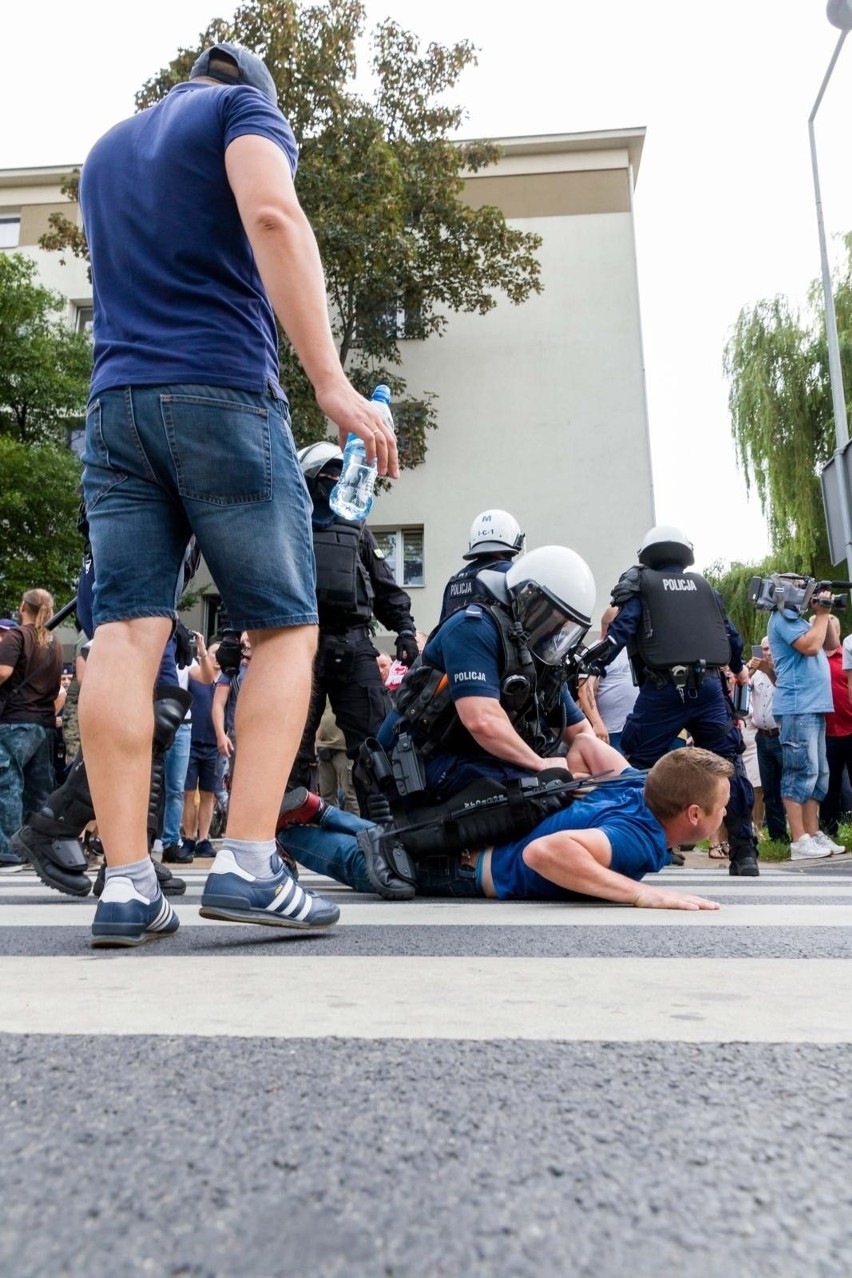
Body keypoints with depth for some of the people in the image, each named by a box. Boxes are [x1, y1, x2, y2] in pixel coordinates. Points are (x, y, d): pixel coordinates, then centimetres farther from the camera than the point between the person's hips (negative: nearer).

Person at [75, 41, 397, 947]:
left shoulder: (106, 148, 31)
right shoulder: (246, 108, 10)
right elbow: (273, 217, -11)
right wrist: (331, 382, -19)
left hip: (114, 402, 6)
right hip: (221, 396, -5)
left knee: (125, 634, -5)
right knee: (285, 630, -2)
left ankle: (126, 884, -10)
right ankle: (247, 865, -12)